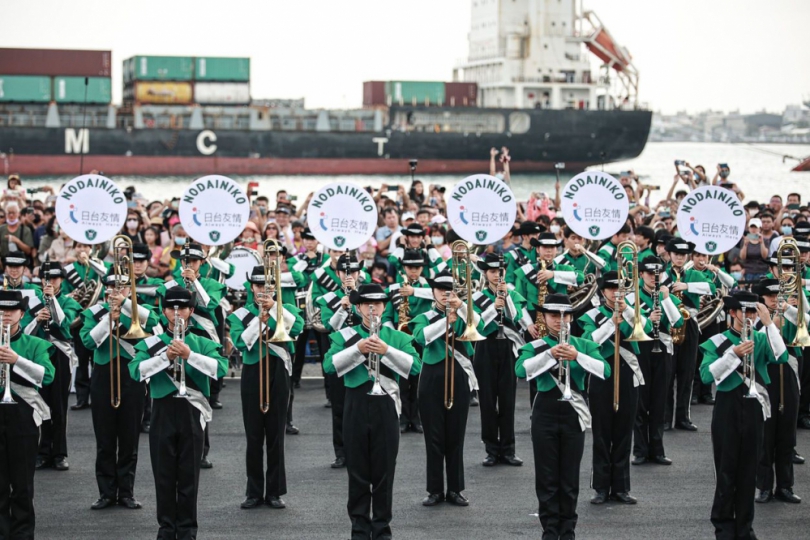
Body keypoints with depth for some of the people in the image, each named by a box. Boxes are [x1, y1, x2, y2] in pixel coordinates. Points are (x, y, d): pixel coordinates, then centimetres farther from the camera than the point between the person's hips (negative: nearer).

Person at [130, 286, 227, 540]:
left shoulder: (202, 344, 5)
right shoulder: (151, 344, 5)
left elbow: (220, 368, -12)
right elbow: (136, 371, -11)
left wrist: (189, 355, -22)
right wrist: (165, 356, -21)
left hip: (192, 413, 0)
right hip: (163, 413, 0)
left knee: (189, 474, 3)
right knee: (164, 474, 4)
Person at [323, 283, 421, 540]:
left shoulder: (397, 337, 6)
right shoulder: (345, 336, 5)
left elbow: (415, 366, -9)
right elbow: (329, 365, -9)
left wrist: (386, 350, -20)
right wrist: (358, 349, -19)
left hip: (386, 406, 0)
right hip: (356, 407, 0)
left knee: (384, 470, 3)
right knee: (358, 470, 4)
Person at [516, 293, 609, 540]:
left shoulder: (584, 345, 7)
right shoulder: (534, 347, 4)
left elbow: (605, 370, -9)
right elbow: (521, 370, -16)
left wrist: (577, 356, -22)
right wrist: (550, 354, -25)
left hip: (574, 416, 1)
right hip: (545, 416, -1)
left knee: (570, 478, 4)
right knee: (547, 478, 1)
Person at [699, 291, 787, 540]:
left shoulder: (761, 339, 6)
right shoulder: (717, 342, -2)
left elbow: (781, 357, -12)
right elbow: (706, 375, -14)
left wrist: (769, 324, -15)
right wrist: (734, 354, -22)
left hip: (754, 409, 3)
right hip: (728, 410, -3)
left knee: (749, 470, 7)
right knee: (727, 470, 1)